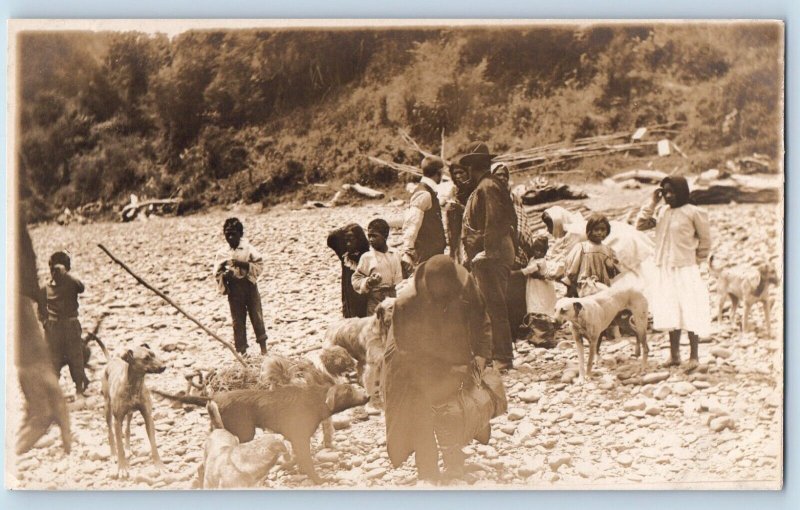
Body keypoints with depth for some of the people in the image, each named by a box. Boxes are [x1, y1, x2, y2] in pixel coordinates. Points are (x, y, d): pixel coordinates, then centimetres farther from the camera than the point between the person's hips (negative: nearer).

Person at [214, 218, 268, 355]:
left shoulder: (248, 249, -3)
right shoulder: (222, 253, 2)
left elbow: (259, 265, -8)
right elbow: (217, 273, 5)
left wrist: (243, 264, -19)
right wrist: (225, 274, -16)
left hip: (249, 286, -1)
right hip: (233, 289, 1)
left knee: (256, 316, 4)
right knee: (238, 321, 5)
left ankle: (263, 347, 17)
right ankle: (241, 350, 13)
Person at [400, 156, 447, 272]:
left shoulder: (429, 192, 15)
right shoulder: (424, 194, -16)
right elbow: (411, 224, -23)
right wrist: (407, 252, -29)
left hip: (433, 253, 10)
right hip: (426, 256, -10)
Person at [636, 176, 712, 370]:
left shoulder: (693, 212, -7)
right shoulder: (661, 211, 8)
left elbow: (705, 239, 0)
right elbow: (640, 225, 3)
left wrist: (696, 261, 2)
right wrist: (652, 203, -2)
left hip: (686, 270, -5)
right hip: (664, 270, 5)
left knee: (690, 314, -2)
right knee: (670, 313, 11)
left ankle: (693, 356, 6)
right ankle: (674, 354, 18)